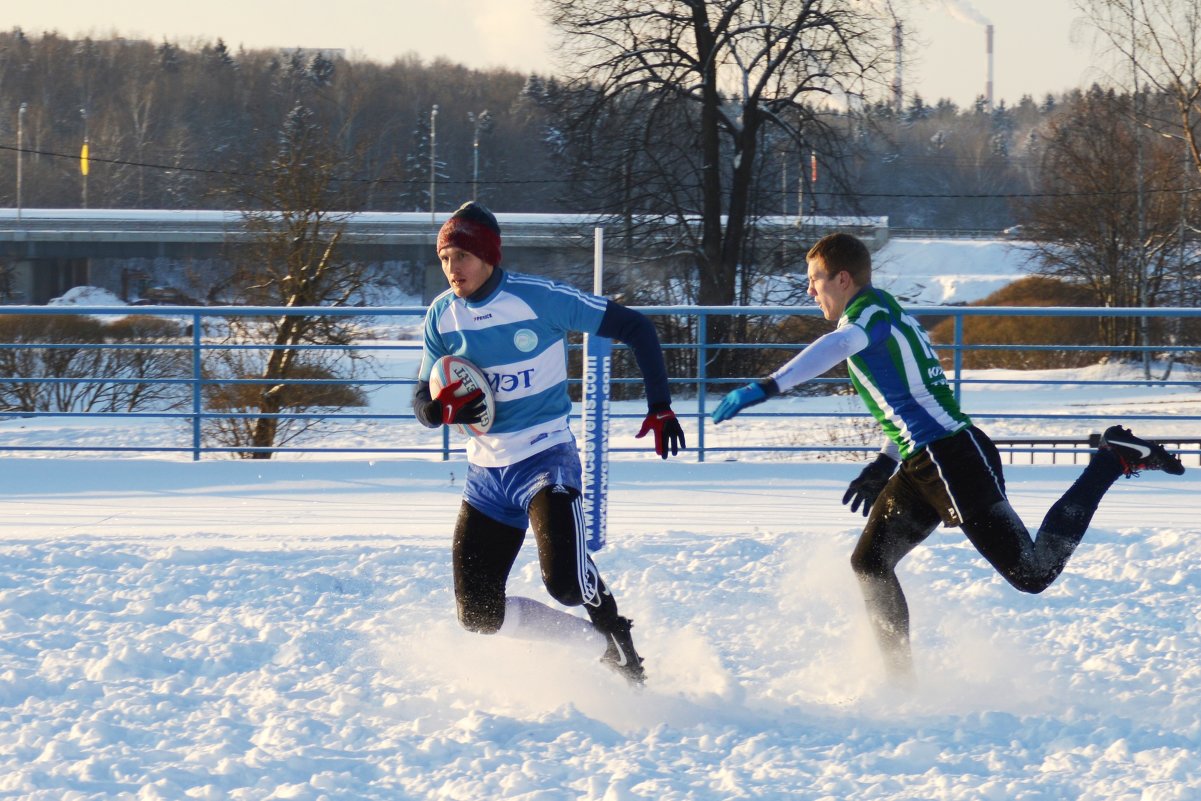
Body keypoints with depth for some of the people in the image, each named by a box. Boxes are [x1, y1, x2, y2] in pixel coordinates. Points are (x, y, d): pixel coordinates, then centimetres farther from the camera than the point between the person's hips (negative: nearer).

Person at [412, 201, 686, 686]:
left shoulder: (539, 299, -14)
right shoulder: (442, 316, 1)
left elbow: (634, 328, -7)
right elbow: (423, 405, 5)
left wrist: (660, 406, -11)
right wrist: (445, 407, -19)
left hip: (546, 461, -6)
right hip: (486, 474, 6)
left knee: (564, 580, -27)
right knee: (477, 614, 1)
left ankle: (617, 636, 7)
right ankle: (600, 642, 20)